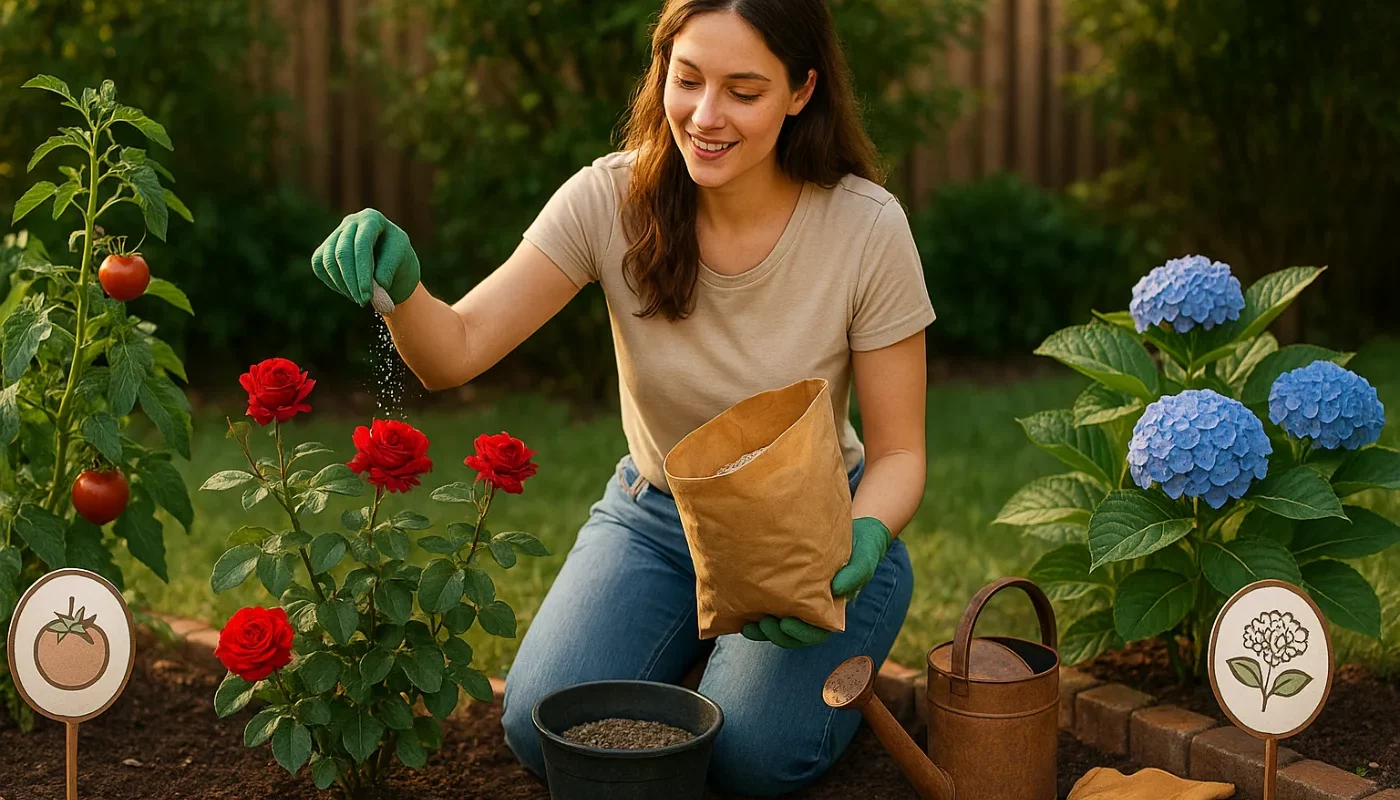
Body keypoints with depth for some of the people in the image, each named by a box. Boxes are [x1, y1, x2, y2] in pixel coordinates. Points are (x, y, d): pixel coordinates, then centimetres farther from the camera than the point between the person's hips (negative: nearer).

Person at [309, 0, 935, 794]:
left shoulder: (868, 228, -20)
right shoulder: (611, 200, -17)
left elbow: (898, 453, -12)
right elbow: (454, 354, -23)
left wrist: (861, 547, -33)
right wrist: (400, 283, -45)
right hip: (656, 514, 2)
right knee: (548, 731, -17)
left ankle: (837, 645, 12)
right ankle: (697, 634, 15)